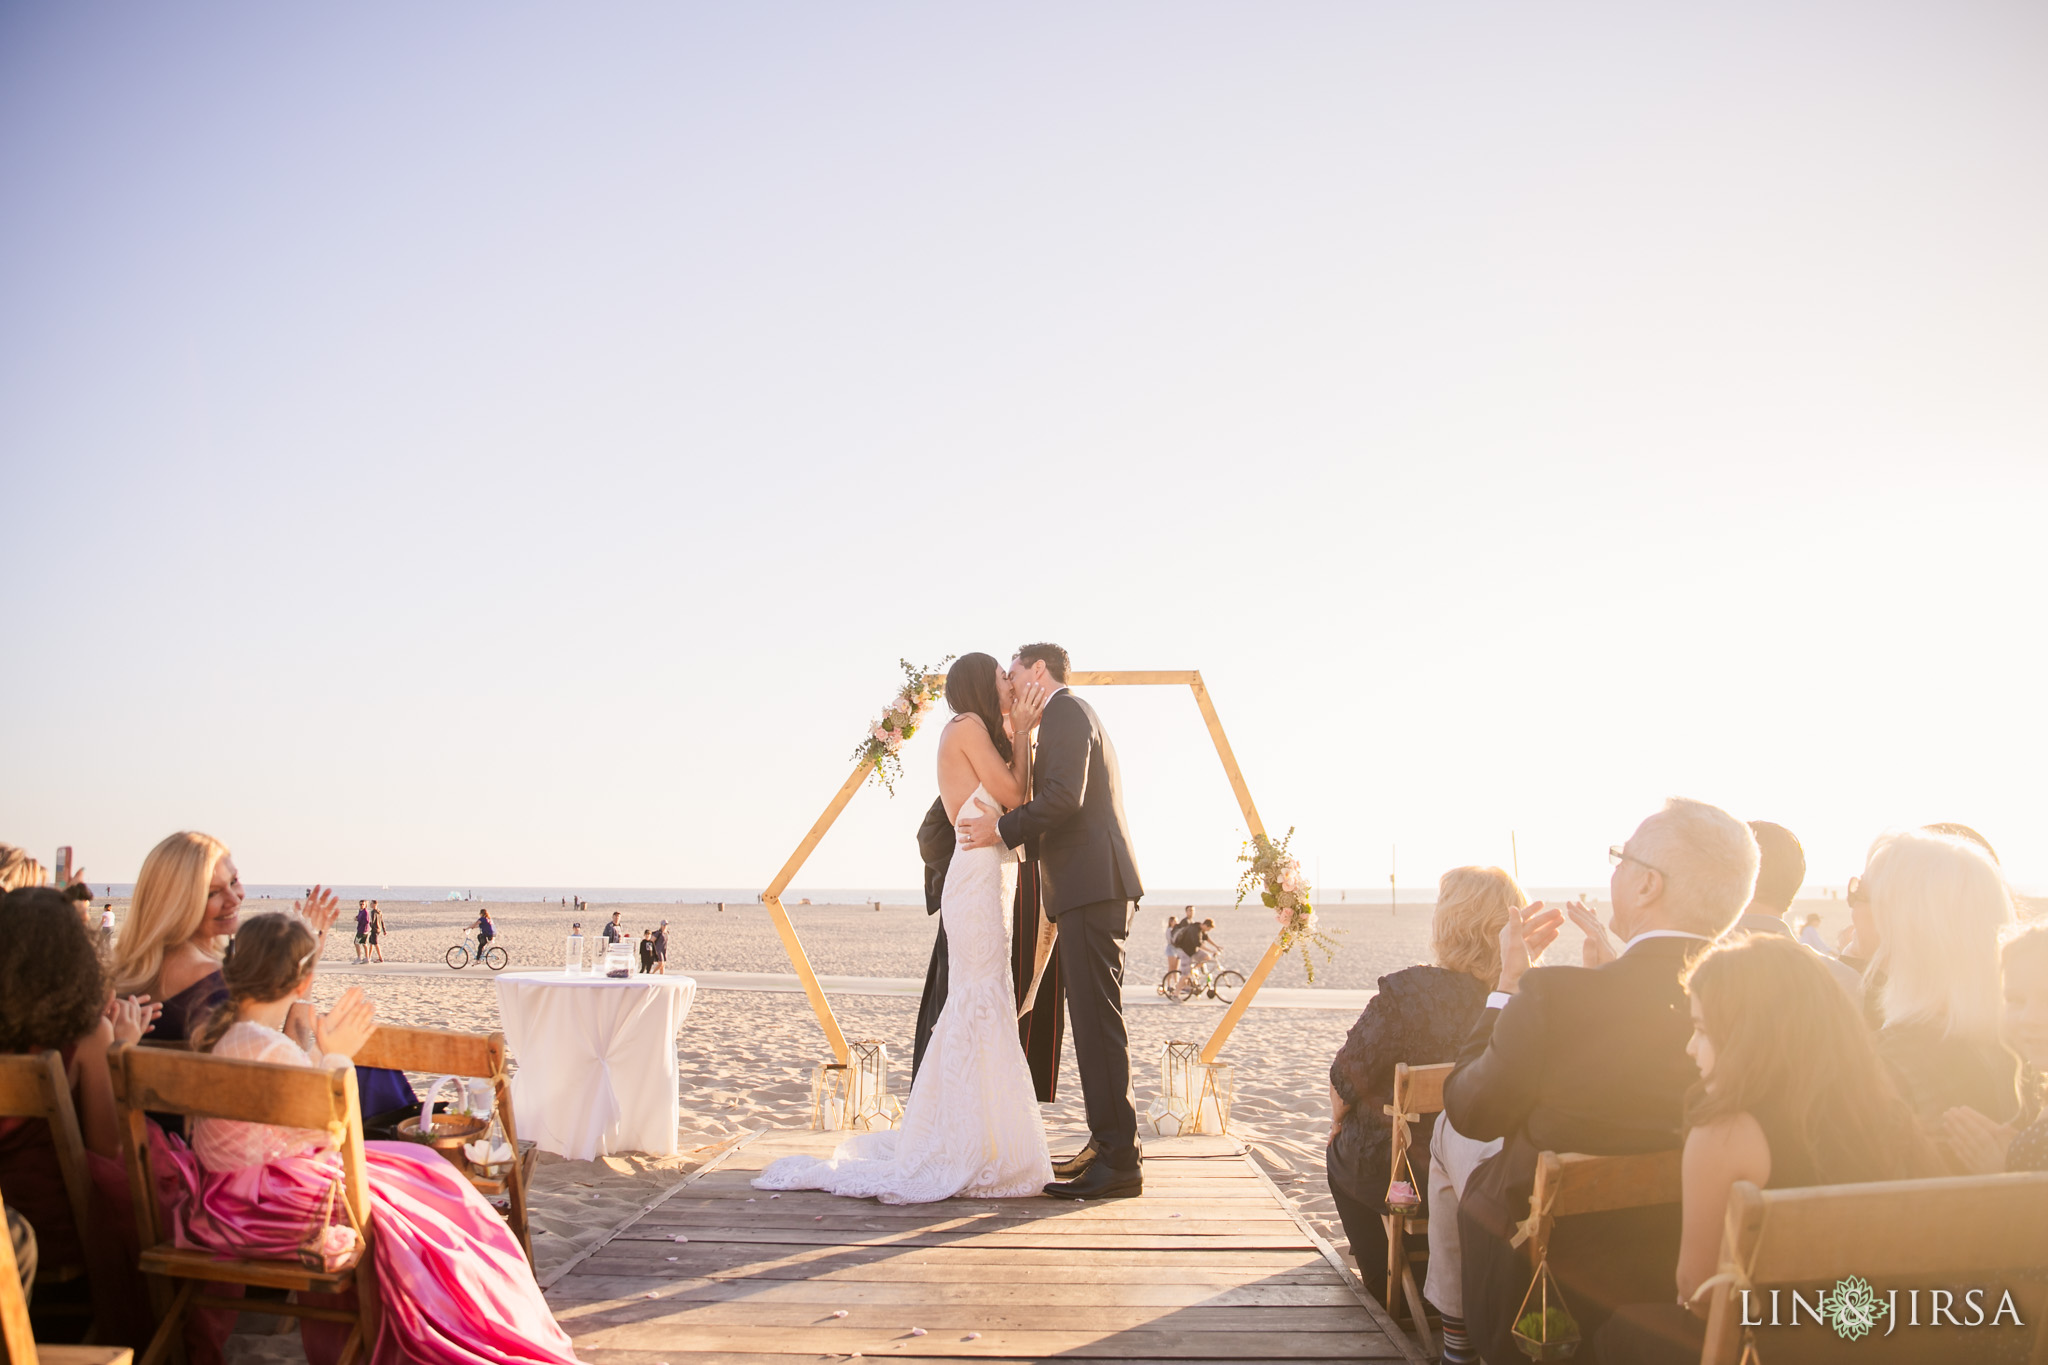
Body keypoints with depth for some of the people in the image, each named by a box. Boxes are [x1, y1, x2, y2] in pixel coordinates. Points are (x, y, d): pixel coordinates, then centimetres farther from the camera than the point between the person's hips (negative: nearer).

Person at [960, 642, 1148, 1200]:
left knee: (1098, 1020, -11)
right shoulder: (1074, 715, 26)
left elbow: (1065, 797, -19)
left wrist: (1004, 829, -13)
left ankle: (1118, 1162, -11)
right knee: (1095, 1020, 12)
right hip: (1093, 887, 11)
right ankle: (1109, 1145, 17)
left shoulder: (1065, 711, -6)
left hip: (1092, 886, -11)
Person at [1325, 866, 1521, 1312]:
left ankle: (1383, 1287, 39)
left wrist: (1338, 1121, 7)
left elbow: (1346, 1078, -14)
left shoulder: (1406, 991, -26)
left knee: (1342, 1155, 31)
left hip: (1397, 1175, -4)